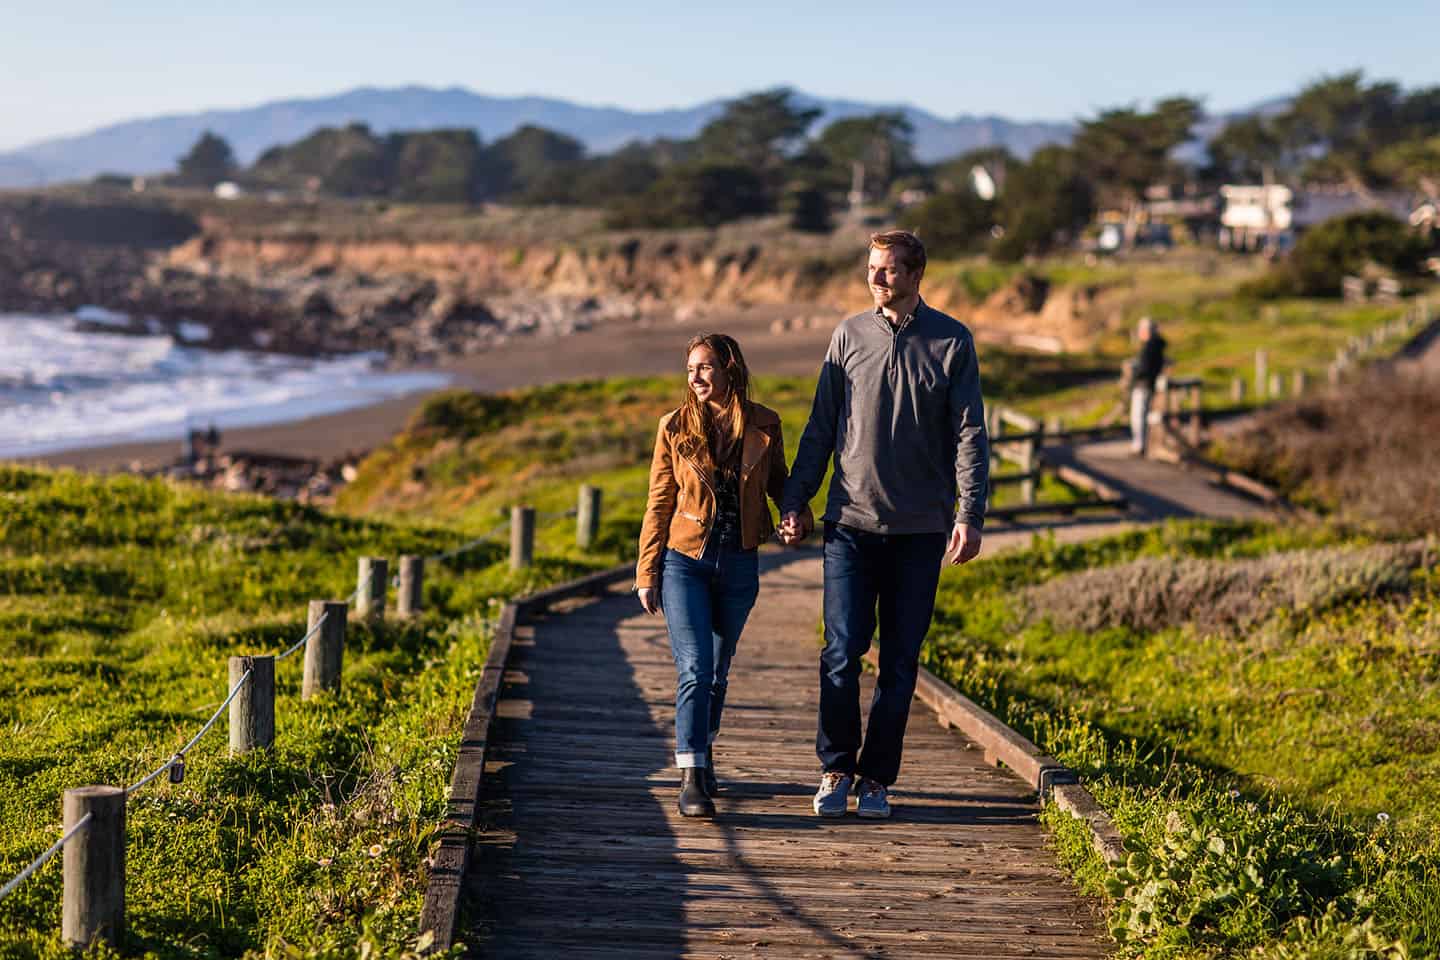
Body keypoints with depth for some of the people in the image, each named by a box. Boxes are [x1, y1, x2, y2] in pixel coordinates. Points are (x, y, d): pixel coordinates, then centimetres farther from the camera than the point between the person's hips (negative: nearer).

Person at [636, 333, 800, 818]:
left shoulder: (764, 425, -1)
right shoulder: (675, 427, -3)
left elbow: (779, 482, 15)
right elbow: (658, 504, 1)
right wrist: (647, 573, 0)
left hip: (739, 564, 2)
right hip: (684, 560, -2)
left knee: (717, 670, 14)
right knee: (694, 668, -13)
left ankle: (701, 752, 35)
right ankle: (691, 777, -13)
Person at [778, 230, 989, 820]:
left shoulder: (952, 342, 1)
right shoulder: (849, 335, 6)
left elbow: (969, 435, -1)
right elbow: (821, 427, 10)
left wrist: (970, 514, -11)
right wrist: (795, 501, 6)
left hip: (920, 528, -1)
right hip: (852, 521, 1)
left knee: (900, 660, 4)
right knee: (842, 651, -5)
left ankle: (877, 778, 14)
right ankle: (836, 769, 10)